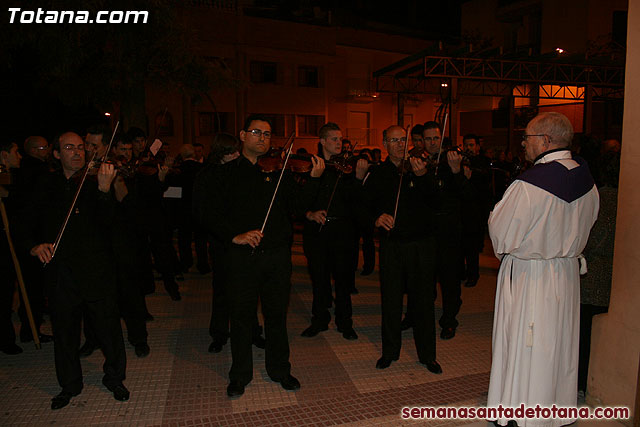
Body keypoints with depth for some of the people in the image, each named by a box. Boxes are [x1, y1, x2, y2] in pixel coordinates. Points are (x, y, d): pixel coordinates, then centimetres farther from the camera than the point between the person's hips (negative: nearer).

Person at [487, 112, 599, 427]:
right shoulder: (587, 180, 0)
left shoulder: (528, 185, -26)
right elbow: (587, 223, 13)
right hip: (568, 272, 7)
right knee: (559, 345, 21)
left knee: (523, 349, 8)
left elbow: (501, 233, -18)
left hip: (529, 277, -7)